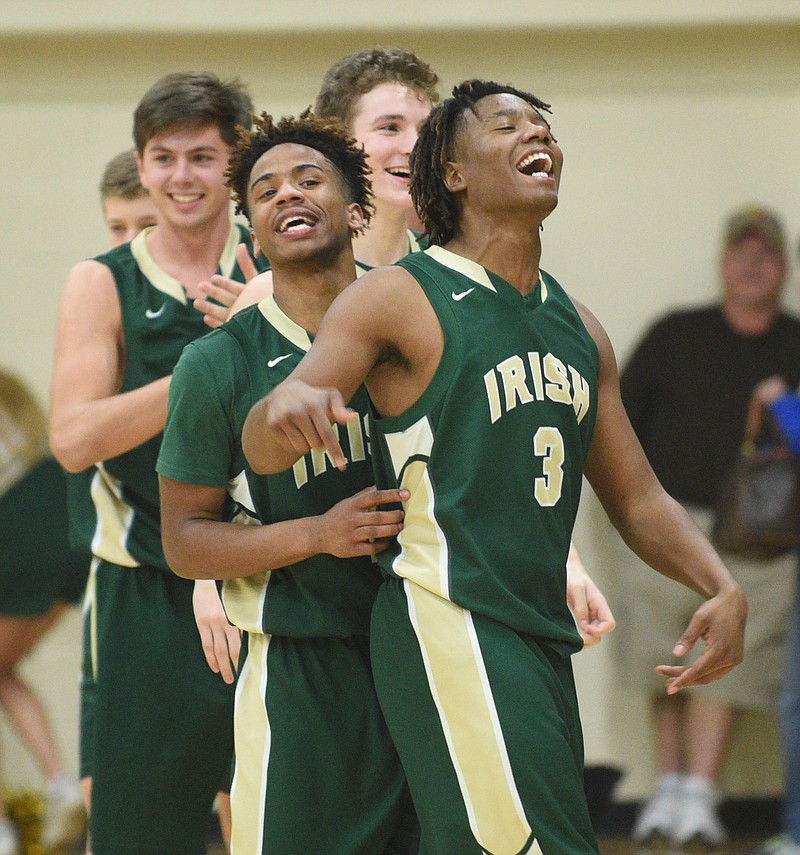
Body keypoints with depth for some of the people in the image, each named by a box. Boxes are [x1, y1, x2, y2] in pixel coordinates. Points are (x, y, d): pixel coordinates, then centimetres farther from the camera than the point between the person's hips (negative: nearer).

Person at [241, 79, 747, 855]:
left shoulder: (578, 326, 17)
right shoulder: (398, 298, -4)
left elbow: (636, 498, 22)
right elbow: (262, 450, -12)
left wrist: (721, 588, 3)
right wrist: (285, 405, -37)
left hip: (543, 637, 8)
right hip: (447, 620, -8)